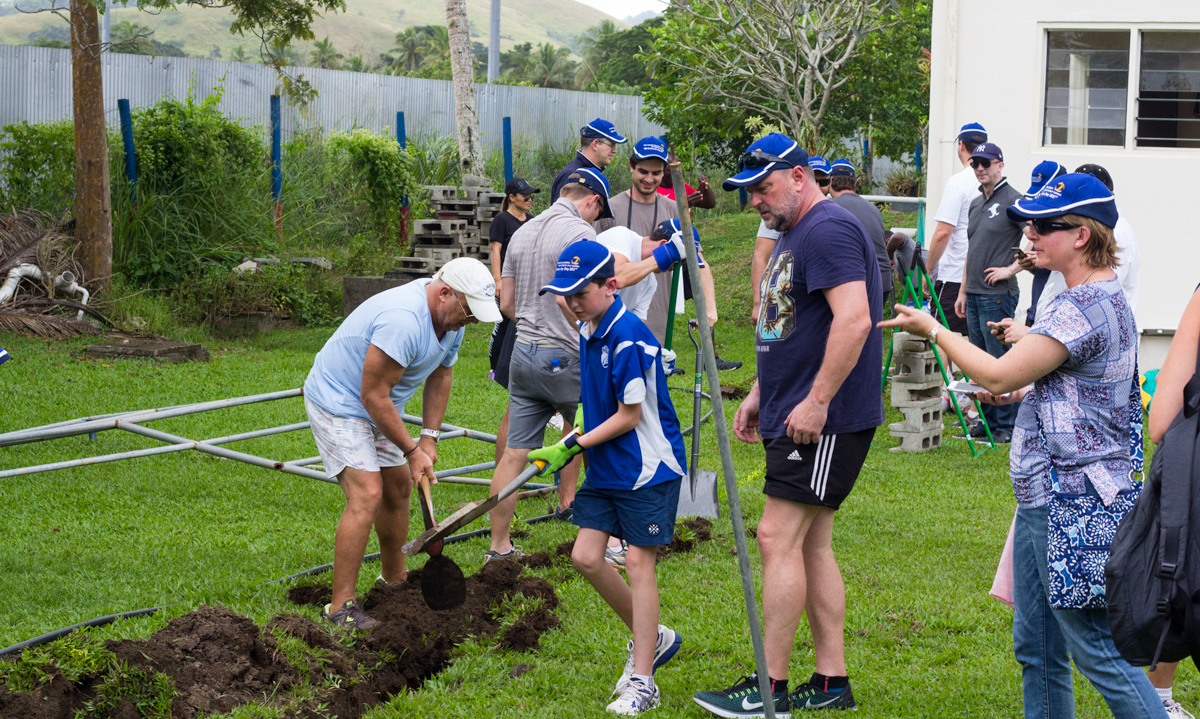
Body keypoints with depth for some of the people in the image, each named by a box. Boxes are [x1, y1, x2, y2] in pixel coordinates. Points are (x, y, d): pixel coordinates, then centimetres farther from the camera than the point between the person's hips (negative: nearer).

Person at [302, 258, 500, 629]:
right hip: (337, 401, -10)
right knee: (367, 494, -19)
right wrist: (411, 450, -20)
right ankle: (340, 607, -16)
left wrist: (429, 438, 4)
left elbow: (441, 374, 11)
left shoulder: (451, 316, -3)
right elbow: (373, 396, -29)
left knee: (399, 487, 16)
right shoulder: (403, 321, -34)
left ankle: (394, 579, 35)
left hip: (377, 406, 10)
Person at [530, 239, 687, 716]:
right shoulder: (588, 328, 6)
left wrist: (572, 447, -15)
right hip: (607, 467, 9)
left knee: (638, 563, -6)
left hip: (648, 468, -9)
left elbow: (629, 416, -18)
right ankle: (651, 639, 23)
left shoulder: (629, 338, -21)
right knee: (586, 557, 4)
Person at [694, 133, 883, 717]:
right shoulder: (792, 235, 18)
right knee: (811, 545, 11)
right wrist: (760, 392, 21)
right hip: (796, 415, 11)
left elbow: (854, 320, -26)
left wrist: (815, 401, -25)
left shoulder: (829, 231, -16)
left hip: (825, 420, -11)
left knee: (779, 538, -10)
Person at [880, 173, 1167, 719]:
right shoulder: (1106, 298, 15)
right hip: (1044, 496, 11)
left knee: (1097, 650, -5)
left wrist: (932, 329, -4)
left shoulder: (1085, 306, -19)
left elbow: (998, 374, -18)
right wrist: (1025, 393, 13)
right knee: (1036, 647, 15)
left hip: (1069, 501, -11)